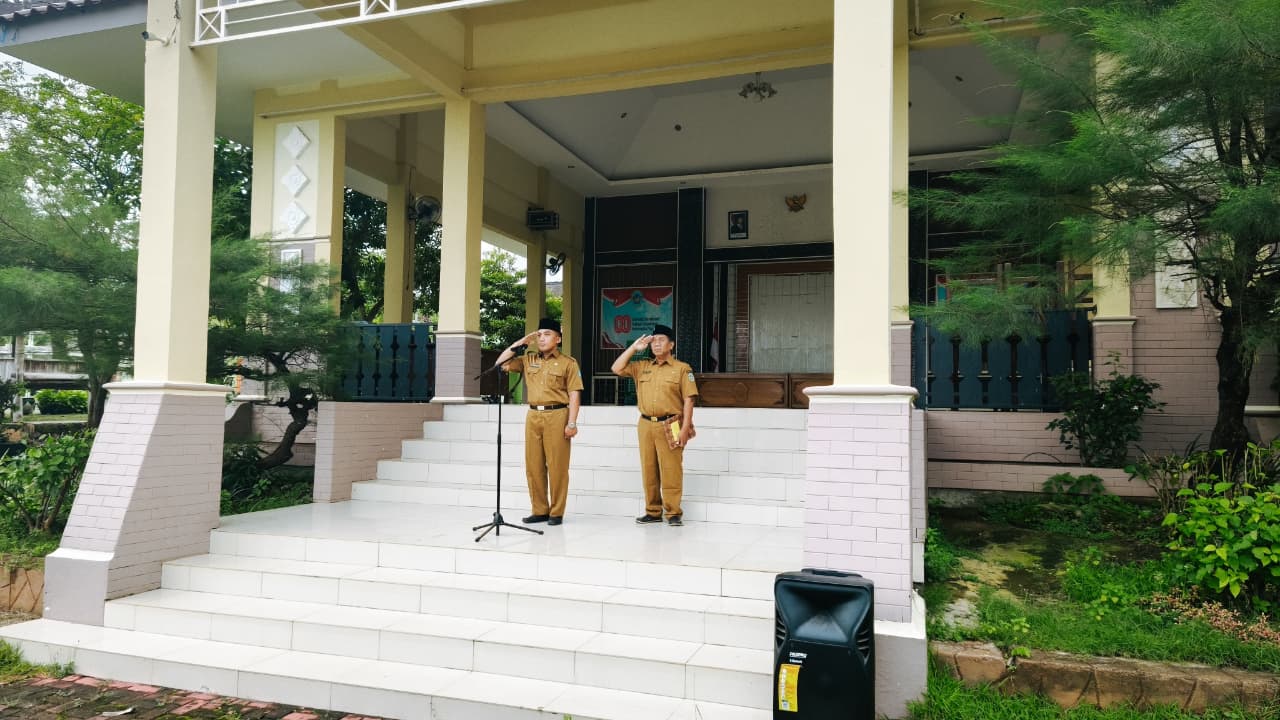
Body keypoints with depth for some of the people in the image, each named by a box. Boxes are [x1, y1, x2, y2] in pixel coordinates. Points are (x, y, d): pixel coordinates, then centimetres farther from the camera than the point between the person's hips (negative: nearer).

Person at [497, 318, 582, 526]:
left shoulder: (568, 363, 0)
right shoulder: (528, 359, 14)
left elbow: (574, 395, -4)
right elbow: (501, 364, 12)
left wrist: (572, 423, -12)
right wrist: (520, 343, 8)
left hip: (557, 415, -5)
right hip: (533, 415, 5)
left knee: (557, 466, -3)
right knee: (533, 466, 7)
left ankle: (556, 512, 6)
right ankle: (539, 510, 16)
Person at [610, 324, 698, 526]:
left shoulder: (682, 369, 0)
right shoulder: (642, 367, 14)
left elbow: (688, 400, -3)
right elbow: (617, 369, 8)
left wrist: (685, 428, -11)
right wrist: (634, 347, 7)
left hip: (669, 426, -4)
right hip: (646, 425, 5)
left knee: (671, 471, -5)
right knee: (649, 470, 7)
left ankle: (673, 513, 3)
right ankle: (653, 511, 16)